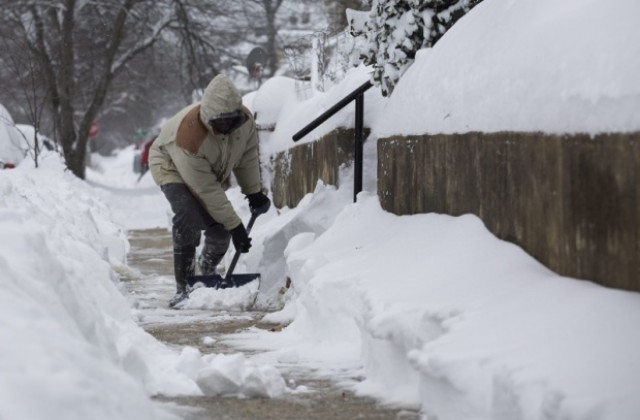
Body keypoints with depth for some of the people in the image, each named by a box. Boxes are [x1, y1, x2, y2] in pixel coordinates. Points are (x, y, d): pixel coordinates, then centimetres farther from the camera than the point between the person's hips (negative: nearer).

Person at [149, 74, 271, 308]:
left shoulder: (245, 120, -27)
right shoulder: (188, 134, -44)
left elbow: (248, 157, -4)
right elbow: (207, 190, -38)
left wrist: (254, 192, -3)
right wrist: (235, 225, -34)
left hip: (211, 172, 6)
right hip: (171, 165, -6)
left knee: (220, 229, 0)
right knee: (189, 218, -31)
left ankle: (207, 275, 31)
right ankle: (183, 288, -28)